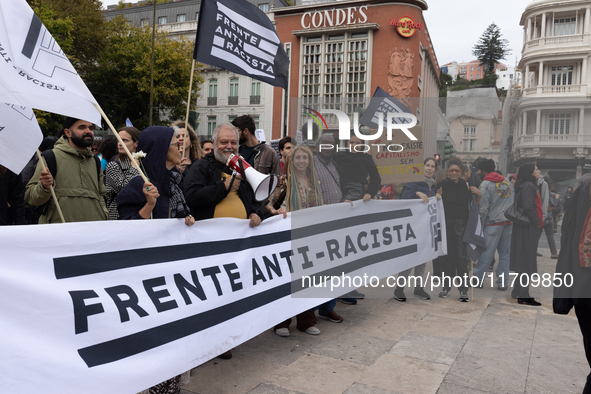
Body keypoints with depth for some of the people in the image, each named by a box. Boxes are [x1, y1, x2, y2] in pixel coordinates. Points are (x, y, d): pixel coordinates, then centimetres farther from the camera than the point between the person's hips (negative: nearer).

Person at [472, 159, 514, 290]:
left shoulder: (485, 185, -8)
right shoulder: (507, 181, 11)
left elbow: (483, 208, -10)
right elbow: (514, 201, 12)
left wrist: (480, 223, -1)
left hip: (494, 223, -5)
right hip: (509, 222, 6)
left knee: (487, 253, 1)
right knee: (505, 253, 8)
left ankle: (477, 279, 10)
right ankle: (502, 282, 10)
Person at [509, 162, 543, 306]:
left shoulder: (529, 185, 17)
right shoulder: (528, 186, -14)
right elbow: (528, 207, -23)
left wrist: (538, 222, 14)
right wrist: (537, 222, -15)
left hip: (526, 228, 10)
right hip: (529, 228, -10)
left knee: (523, 261, 15)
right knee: (527, 261, -6)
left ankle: (518, 291, 23)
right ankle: (523, 295, -2)